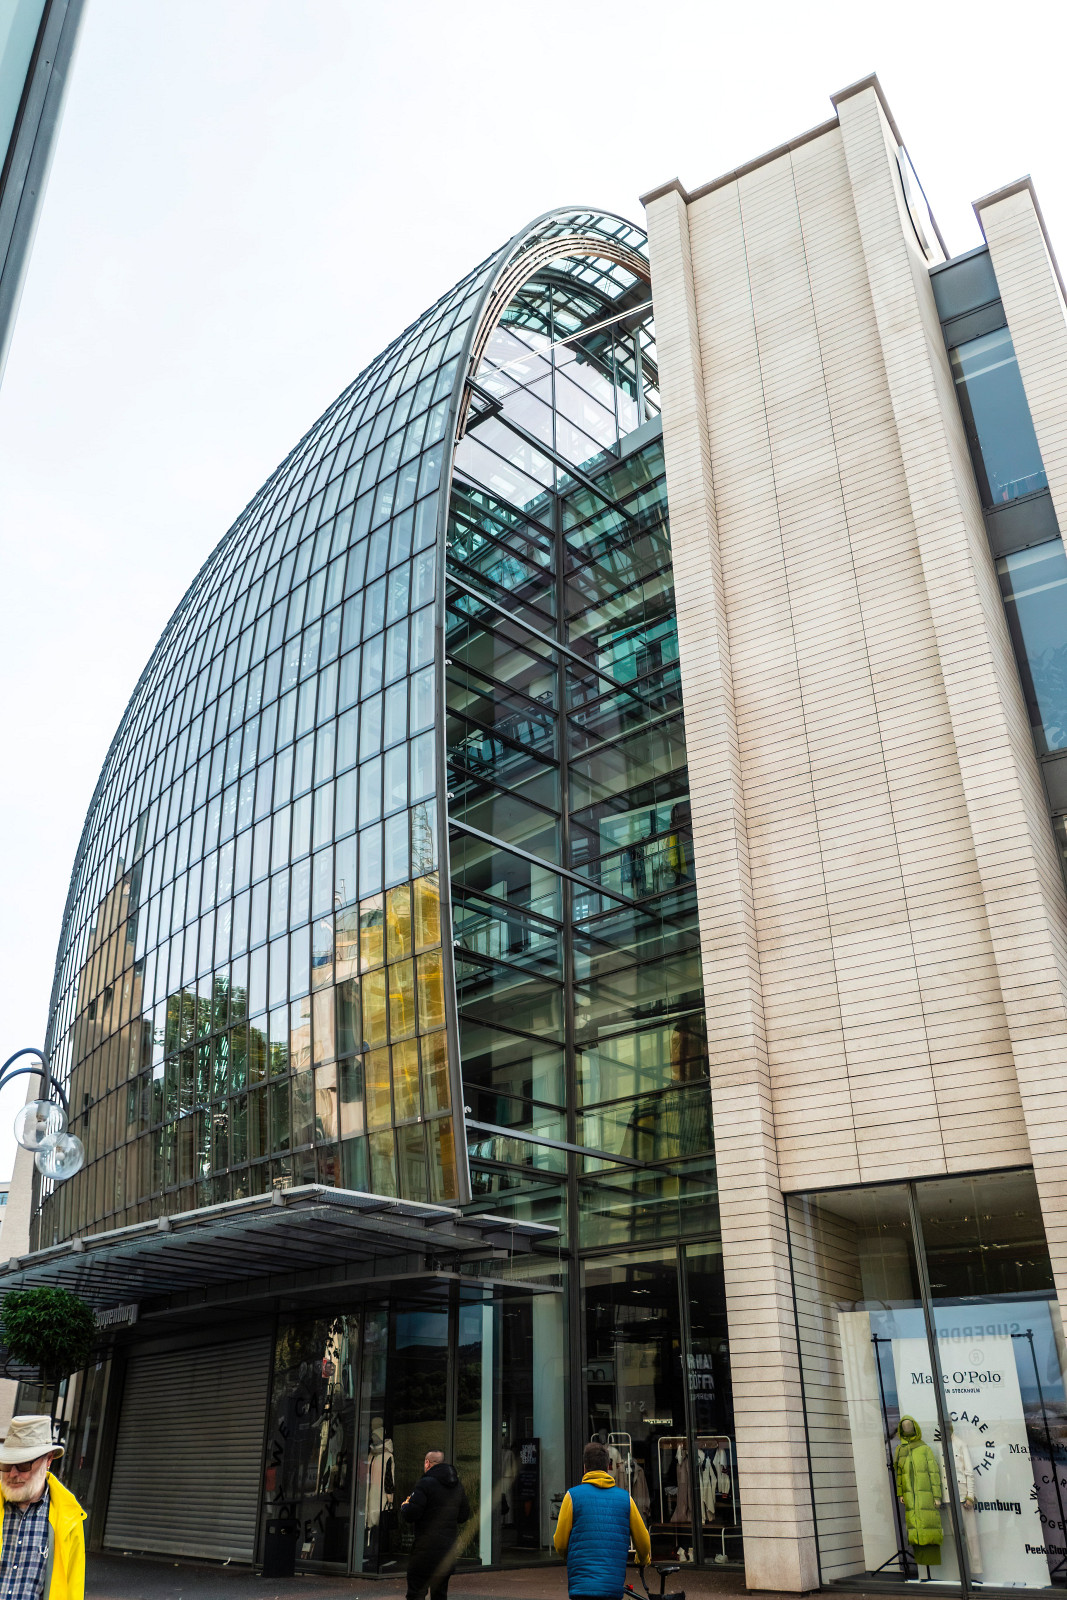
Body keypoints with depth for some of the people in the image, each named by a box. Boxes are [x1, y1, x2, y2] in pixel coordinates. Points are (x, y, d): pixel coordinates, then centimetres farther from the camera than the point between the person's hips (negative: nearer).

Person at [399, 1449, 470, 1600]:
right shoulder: (458, 1486, 10)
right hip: (449, 1547, 7)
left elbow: (410, 1515, -15)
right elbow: (464, 1516, 18)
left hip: (427, 1549, -7)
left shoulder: (425, 1484, -12)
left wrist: (404, 1506, 6)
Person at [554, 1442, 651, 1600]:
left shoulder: (573, 1495, 0)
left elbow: (560, 1544, 2)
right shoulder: (625, 1497, 8)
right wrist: (644, 1560, 35)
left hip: (581, 1586, -3)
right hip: (614, 1587, 3)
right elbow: (643, 1542, 12)